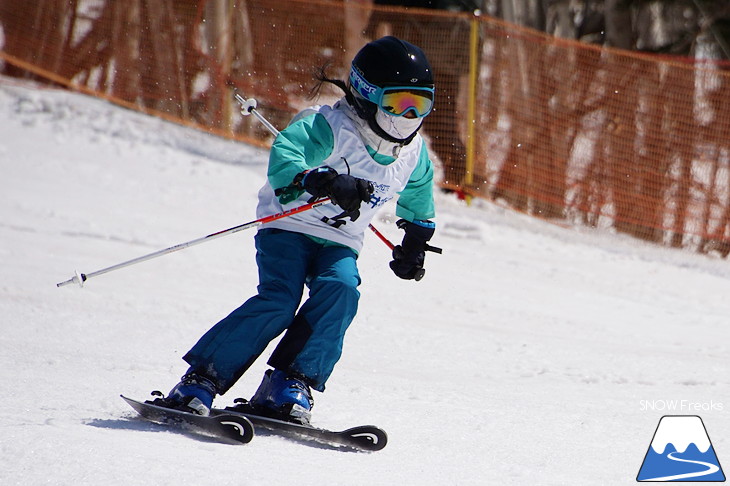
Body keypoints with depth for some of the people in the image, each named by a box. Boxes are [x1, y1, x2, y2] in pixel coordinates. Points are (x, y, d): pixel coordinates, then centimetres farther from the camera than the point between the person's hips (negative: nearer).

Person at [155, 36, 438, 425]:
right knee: (279, 300, -26)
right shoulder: (329, 127, -19)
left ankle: (288, 388, -27)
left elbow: (419, 189, 28)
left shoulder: (413, 153, 3)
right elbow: (284, 157, -36)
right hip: (290, 227, -5)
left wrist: (417, 239, 29)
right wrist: (325, 181, -52)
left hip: (339, 245, 5)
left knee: (341, 290, -27)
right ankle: (200, 381, -20)